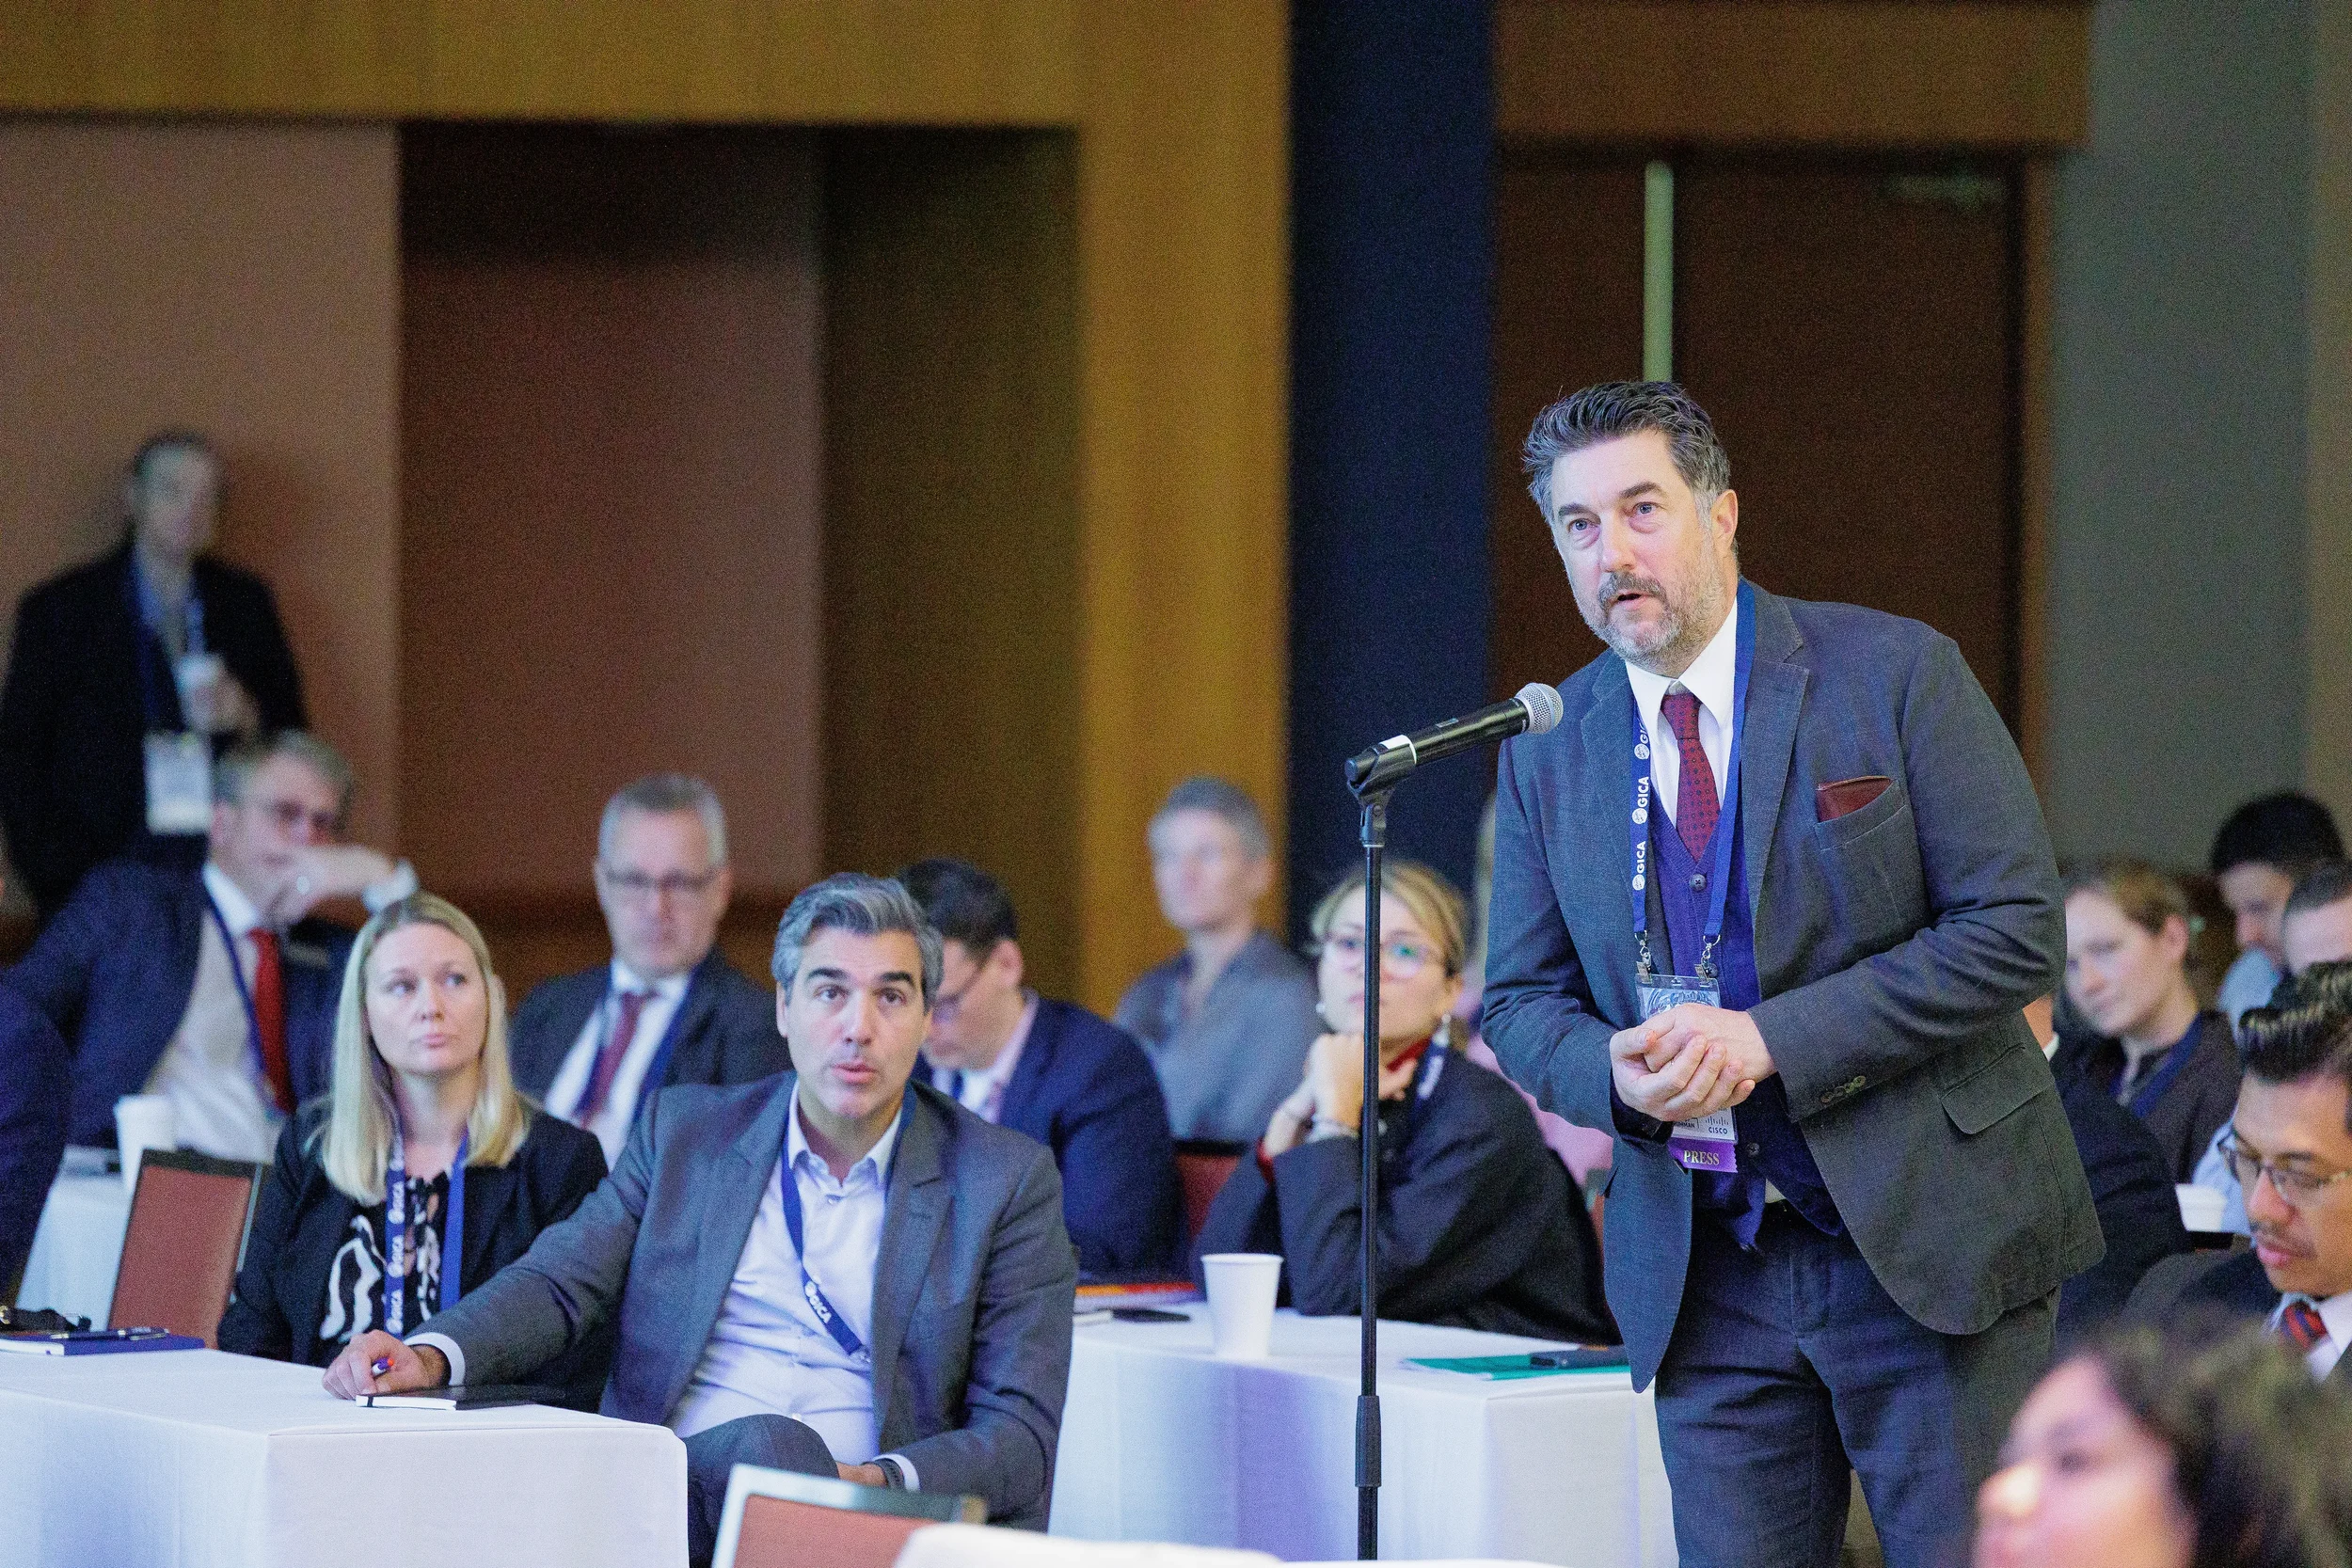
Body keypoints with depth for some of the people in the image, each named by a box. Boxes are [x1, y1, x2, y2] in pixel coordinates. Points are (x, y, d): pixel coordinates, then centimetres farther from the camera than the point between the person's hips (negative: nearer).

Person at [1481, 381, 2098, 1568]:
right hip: (1705, 1276, 4)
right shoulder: (1549, 749, 7)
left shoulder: (1895, 677, -6)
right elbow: (1521, 1001, 12)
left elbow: (2016, 926, -10)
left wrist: (1770, 1038, -18)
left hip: (1928, 1238, -3)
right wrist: (1617, 1074, -13)